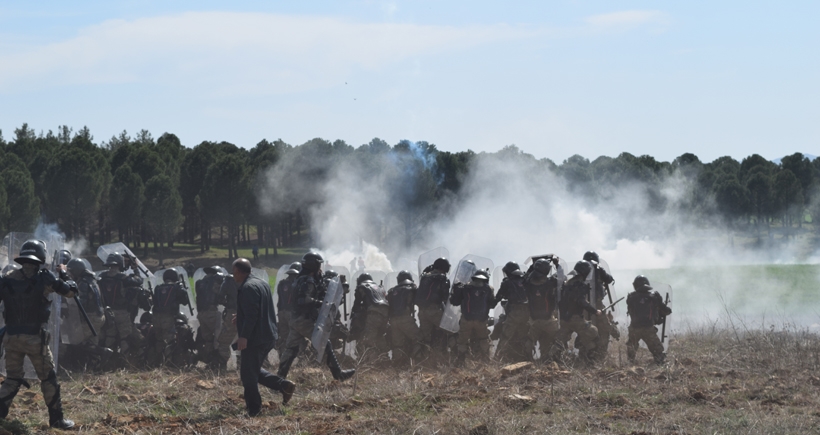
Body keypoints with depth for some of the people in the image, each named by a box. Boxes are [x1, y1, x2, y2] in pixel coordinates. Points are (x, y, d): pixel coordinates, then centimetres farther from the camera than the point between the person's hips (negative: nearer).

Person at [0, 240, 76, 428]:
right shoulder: (44, 278, -7)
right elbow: (70, 291, 4)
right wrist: (64, 274, 22)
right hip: (35, 337, -4)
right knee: (48, 378, 8)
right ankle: (56, 418, 12)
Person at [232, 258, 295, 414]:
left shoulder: (248, 287, -16)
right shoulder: (262, 284, 15)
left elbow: (251, 314, -24)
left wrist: (244, 336, -25)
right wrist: (241, 316, 31)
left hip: (255, 338, -10)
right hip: (269, 335, 10)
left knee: (248, 375, -1)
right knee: (254, 370, 19)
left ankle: (253, 410, 4)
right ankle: (284, 385, 8)